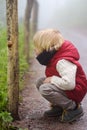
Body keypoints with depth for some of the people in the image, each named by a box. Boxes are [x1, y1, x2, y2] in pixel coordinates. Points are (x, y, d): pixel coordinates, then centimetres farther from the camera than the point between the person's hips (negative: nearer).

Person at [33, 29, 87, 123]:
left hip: (75, 91, -10)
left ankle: (74, 108, -14)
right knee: (40, 82, 4)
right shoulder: (54, 58, 4)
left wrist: (52, 79, -24)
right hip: (64, 88, 10)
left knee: (45, 89, -27)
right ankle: (58, 107, 7)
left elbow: (69, 83, -38)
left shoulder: (62, 62, -27)